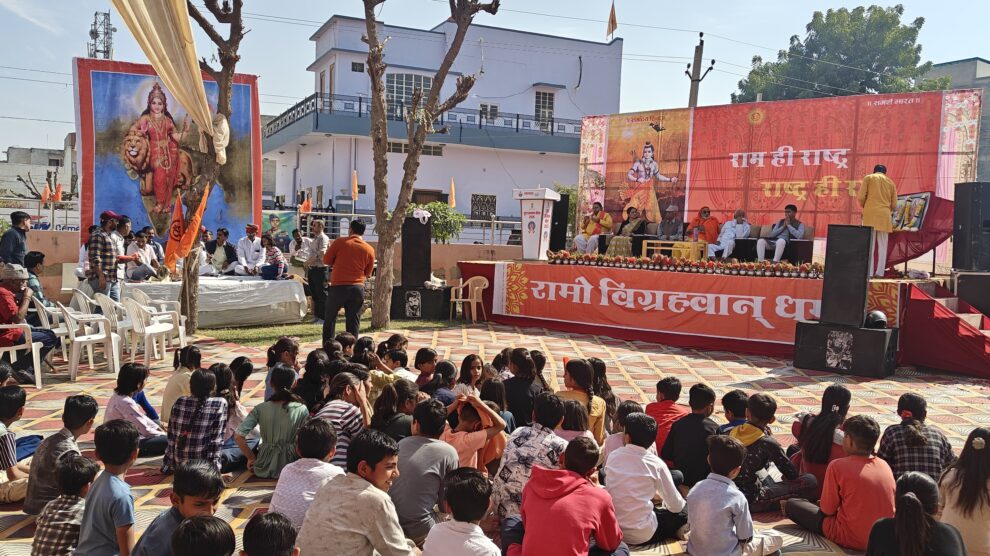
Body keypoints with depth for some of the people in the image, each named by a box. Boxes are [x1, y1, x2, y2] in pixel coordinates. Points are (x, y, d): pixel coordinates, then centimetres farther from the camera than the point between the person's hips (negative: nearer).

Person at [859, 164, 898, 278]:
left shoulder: (868, 178, 9)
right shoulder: (890, 182, 16)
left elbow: (860, 197, -1)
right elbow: (894, 205, 12)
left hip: (870, 214, -2)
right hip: (884, 216, 2)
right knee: (882, 245, 4)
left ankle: (869, 272, -9)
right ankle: (879, 272, -1)